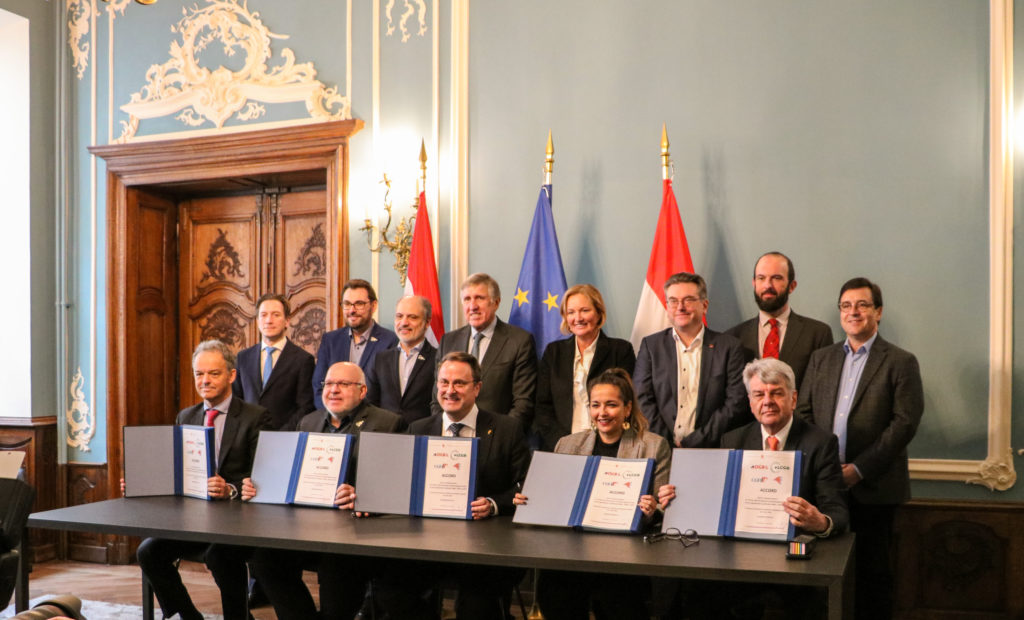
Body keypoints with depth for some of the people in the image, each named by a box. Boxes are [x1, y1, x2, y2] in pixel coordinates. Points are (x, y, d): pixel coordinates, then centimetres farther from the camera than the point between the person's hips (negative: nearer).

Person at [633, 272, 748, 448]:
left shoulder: (728, 346, 9)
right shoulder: (650, 345, 13)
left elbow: (736, 405, 1)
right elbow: (642, 401, 5)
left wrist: (693, 442, -7)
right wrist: (667, 444, -8)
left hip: (708, 453, -1)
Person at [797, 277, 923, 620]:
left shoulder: (901, 362, -1)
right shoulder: (820, 358, 13)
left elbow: (904, 423, -9)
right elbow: (803, 412, 10)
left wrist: (859, 469, -14)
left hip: (873, 488, -3)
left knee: (872, 573, 5)